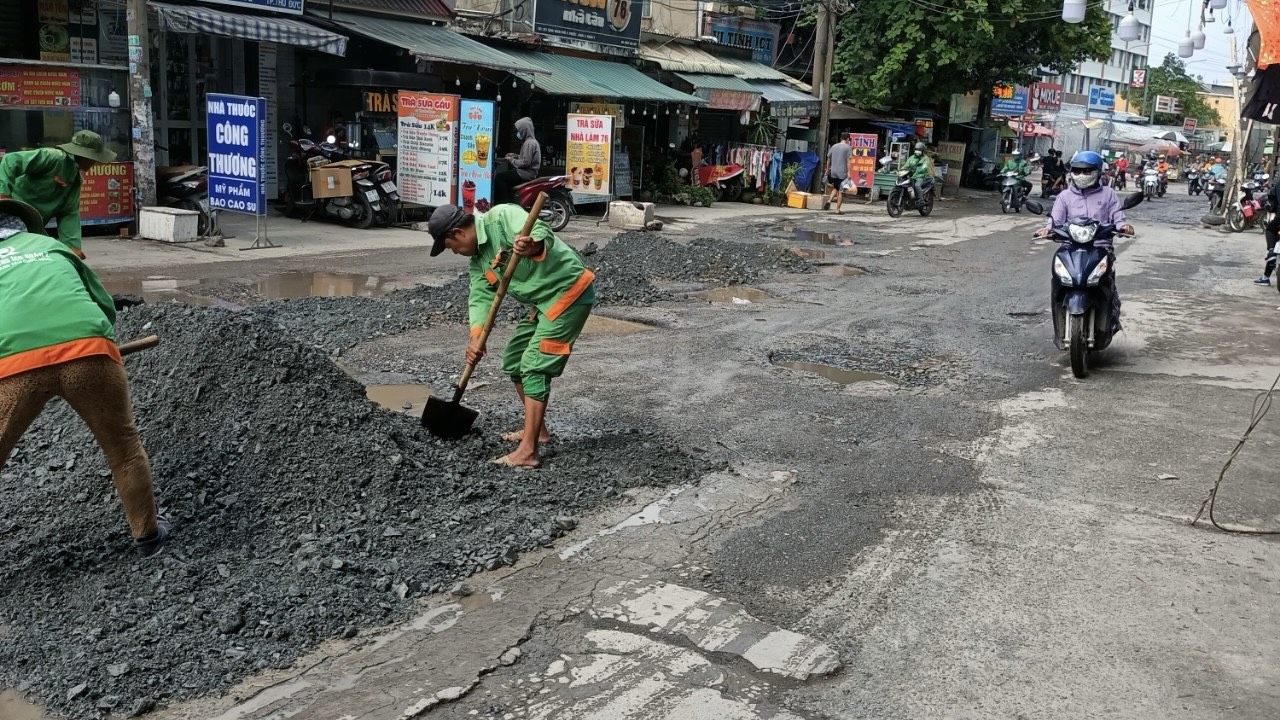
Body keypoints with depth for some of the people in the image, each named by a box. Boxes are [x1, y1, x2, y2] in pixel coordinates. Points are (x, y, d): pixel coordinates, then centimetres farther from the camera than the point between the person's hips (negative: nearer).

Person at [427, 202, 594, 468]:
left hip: (570, 291, -10)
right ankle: (536, 429, 30)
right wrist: (476, 338, -15)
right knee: (513, 361, 17)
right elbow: (480, 298, 1)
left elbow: (542, 234, -32)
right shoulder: (478, 261, 10)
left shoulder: (502, 217, -16)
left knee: (534, 366, -15)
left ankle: (527, 452, -15)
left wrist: (532, 246, -55)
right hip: (544, 302, 10)